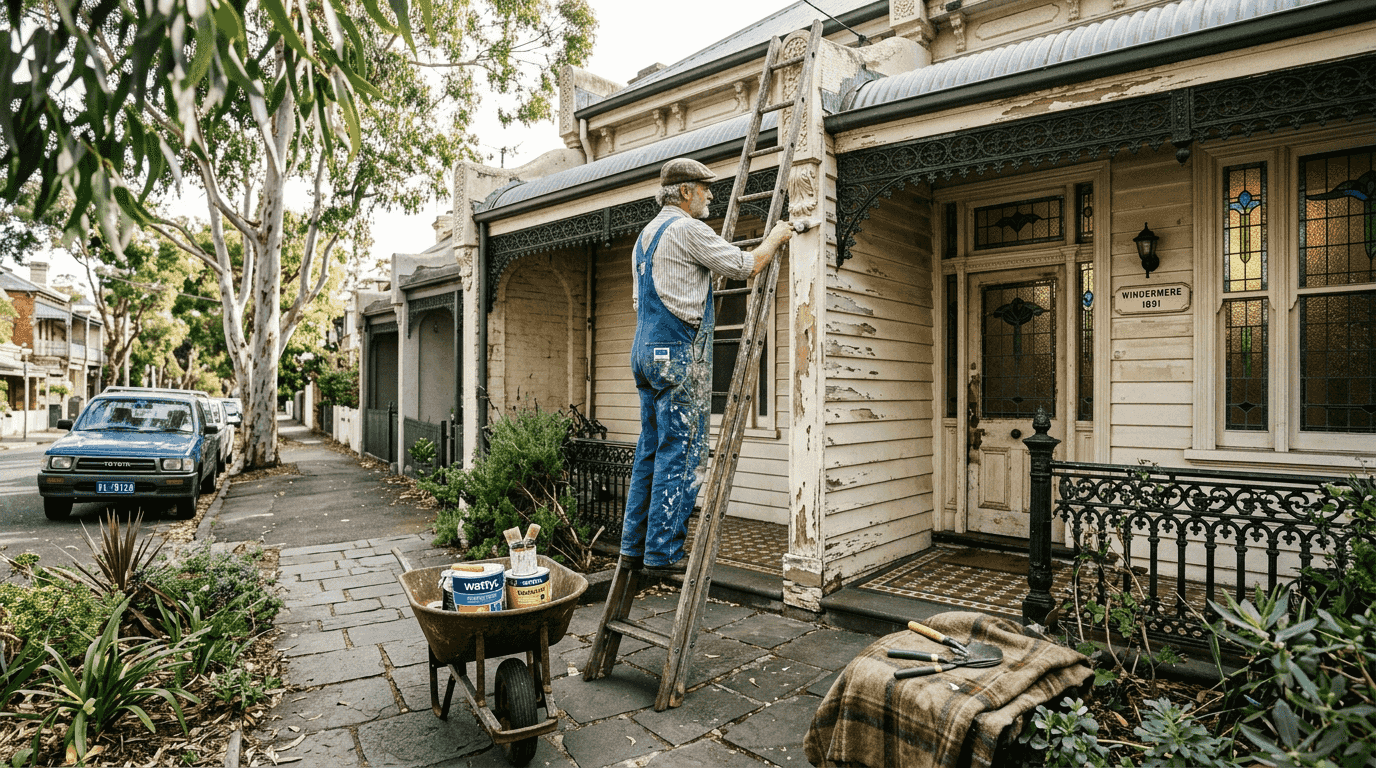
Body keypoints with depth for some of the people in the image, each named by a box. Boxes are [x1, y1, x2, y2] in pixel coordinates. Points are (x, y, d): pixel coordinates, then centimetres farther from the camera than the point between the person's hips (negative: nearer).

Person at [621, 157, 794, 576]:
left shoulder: (646, 233, 21)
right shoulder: (687, 229, -8)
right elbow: (745, 266, -6)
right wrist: (776, 238, 12)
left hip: (646, 351, 10)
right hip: (679, 353, -9)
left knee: (650, 451, 12)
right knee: (680, 454, -5)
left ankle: (635, 543, 17)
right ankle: (663, 551, 0)